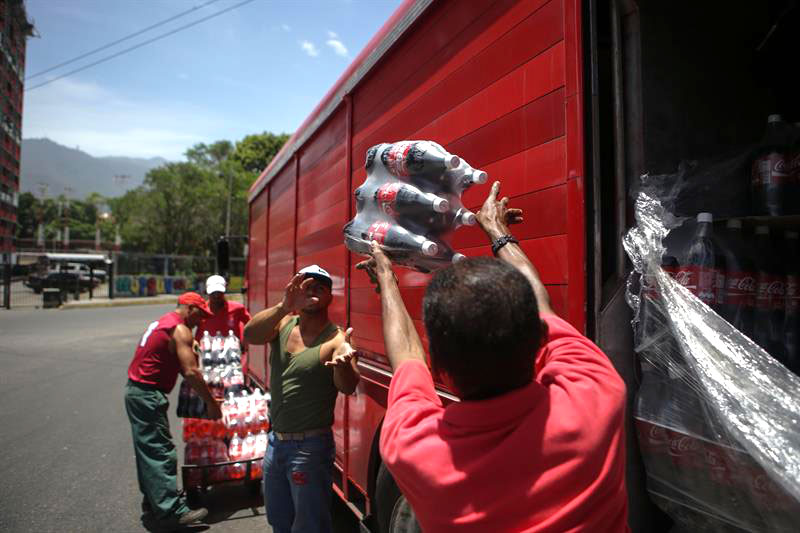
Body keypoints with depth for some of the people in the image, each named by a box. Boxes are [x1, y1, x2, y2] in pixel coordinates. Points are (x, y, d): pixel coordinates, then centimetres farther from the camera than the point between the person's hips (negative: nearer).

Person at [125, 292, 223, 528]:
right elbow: (191, 371, -22)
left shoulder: (162, 322, 15)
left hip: (136, 390, 10)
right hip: (148, 395, -10)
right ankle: (171, 510, -4)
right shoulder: (180, 330, -16)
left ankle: (152, 500, 29)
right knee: (161, 452, -7)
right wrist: (211, 403, -17)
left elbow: (181, 368, 16)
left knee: (148, 449, 17)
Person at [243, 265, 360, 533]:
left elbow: (347, 386, -32)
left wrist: (343, 364, -56)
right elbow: (250, 335, -20)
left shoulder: (335, 338, -16)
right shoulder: (284, 324, 0)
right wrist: (283, 307, -38)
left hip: (311, 446, -6)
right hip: (276, 441, 6)